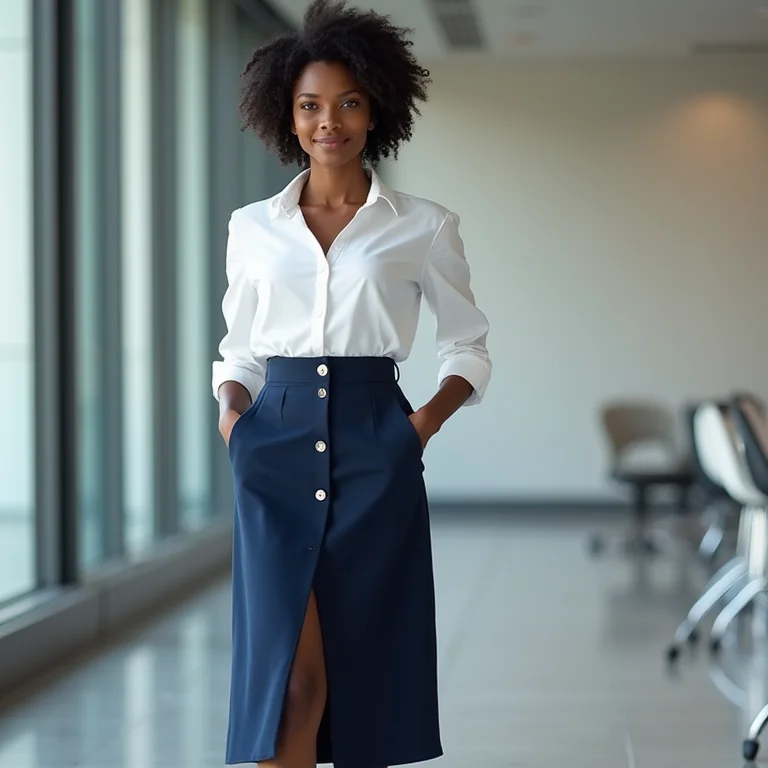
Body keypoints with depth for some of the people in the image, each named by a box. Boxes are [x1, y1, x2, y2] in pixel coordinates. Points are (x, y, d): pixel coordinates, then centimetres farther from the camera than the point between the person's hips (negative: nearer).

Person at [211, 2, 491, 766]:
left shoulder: (424, 227, 4)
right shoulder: (252, 227, 9)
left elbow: (467, 345, 11)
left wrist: (429, 418, -5)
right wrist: (232, 410, -3)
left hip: (375, 450, 0)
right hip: (278, 447, 0)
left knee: (365, 666, 5)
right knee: (290, 671, -10)